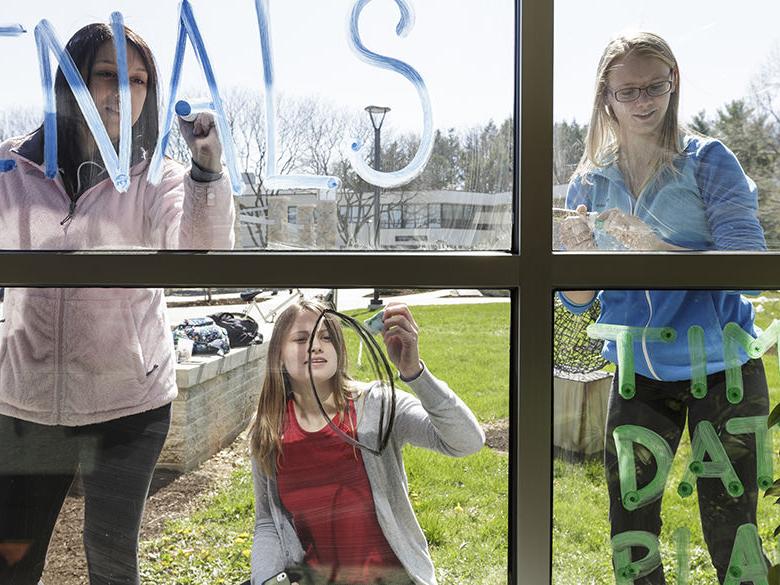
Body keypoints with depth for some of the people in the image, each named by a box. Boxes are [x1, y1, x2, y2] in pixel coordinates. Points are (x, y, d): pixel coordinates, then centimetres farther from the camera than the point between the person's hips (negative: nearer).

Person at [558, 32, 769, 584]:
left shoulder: (708, 160, -7)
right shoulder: (590, 180, 2)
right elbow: (578, 302, 1)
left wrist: (655, 248, -31)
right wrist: (577, 254, -21)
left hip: (722, 371, -3)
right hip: (639, 375, 3)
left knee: (730, 538, 5)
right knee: (630, 532, 10)